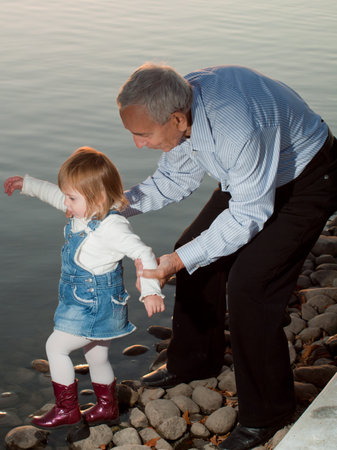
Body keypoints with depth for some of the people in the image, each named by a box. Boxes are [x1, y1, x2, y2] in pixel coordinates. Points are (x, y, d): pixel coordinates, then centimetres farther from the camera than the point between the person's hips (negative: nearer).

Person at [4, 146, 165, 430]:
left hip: (96, 305, -9)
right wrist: (27, 184, 27)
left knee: (56, 346, -3)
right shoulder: (82, 212, 1)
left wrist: (151, 291, -43)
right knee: (97, 356, 21)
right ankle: (107, 408, 38)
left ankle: (67, 409, 9)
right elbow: (55, 194, 19)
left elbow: (142, 252, -32)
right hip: (82, 301, 9)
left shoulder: (111, 227, -26)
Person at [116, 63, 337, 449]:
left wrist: (180, 261, -29)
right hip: (248, 179, 9)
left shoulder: (239, 128, -41)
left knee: (247, 285, -16)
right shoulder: (180, 104, -15)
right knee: (195, 250, 11)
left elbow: (248, 215, -28)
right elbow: (176, 178, 1)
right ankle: (194, 362, 33)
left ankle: (266, 413, 3)